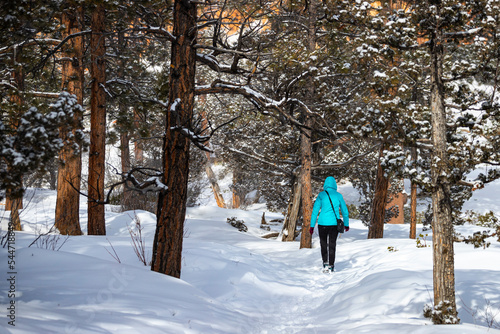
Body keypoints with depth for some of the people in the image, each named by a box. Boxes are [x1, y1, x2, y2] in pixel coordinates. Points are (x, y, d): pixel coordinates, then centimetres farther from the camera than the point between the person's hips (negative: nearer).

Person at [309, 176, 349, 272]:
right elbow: (345, 211, 9)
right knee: (332, 244, 10)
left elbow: (315, 210, -3)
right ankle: (331, 266, 9)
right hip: (334, 223, 1)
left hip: (323, 223, -1)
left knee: (323, 243, 16)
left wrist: (312, 225, 2)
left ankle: (325, 263, 4)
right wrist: (346, 224, 22)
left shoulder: (321, 195, -2)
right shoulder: (338, 195, 2)